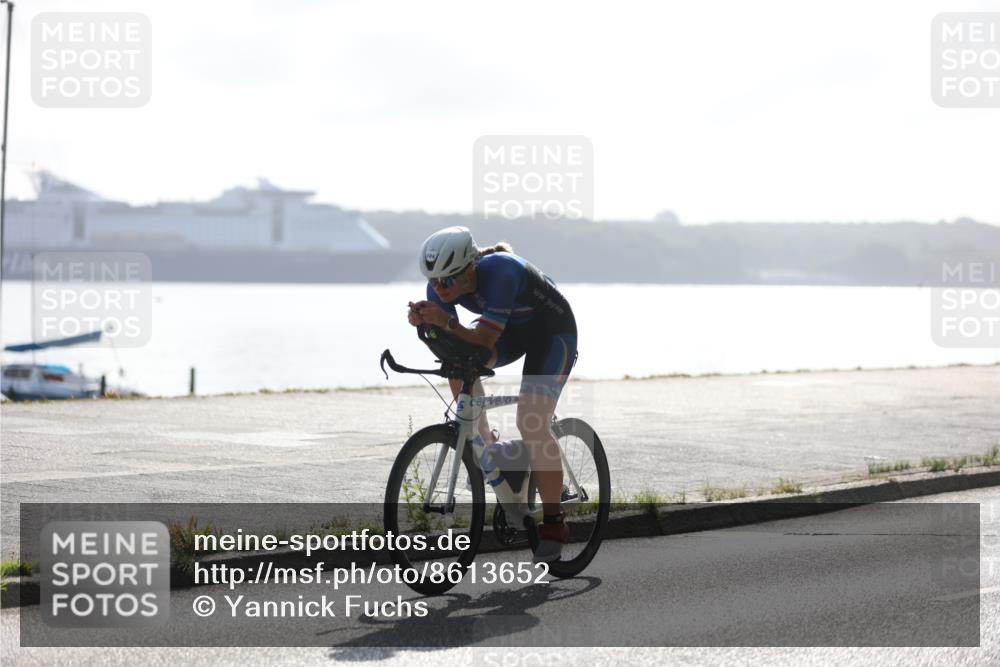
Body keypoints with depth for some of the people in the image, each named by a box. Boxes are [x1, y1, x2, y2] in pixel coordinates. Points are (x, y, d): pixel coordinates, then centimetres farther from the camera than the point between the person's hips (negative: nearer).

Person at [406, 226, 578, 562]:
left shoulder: (500, 272, -38)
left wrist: (447, 322, -51)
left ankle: (553, 524, -7)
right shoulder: (443, 282, -19)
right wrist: (424, 321, -36)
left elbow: (486, 340, -38)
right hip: (512, 327, 7)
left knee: (532, 423, -18)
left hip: (552, 329, -7)